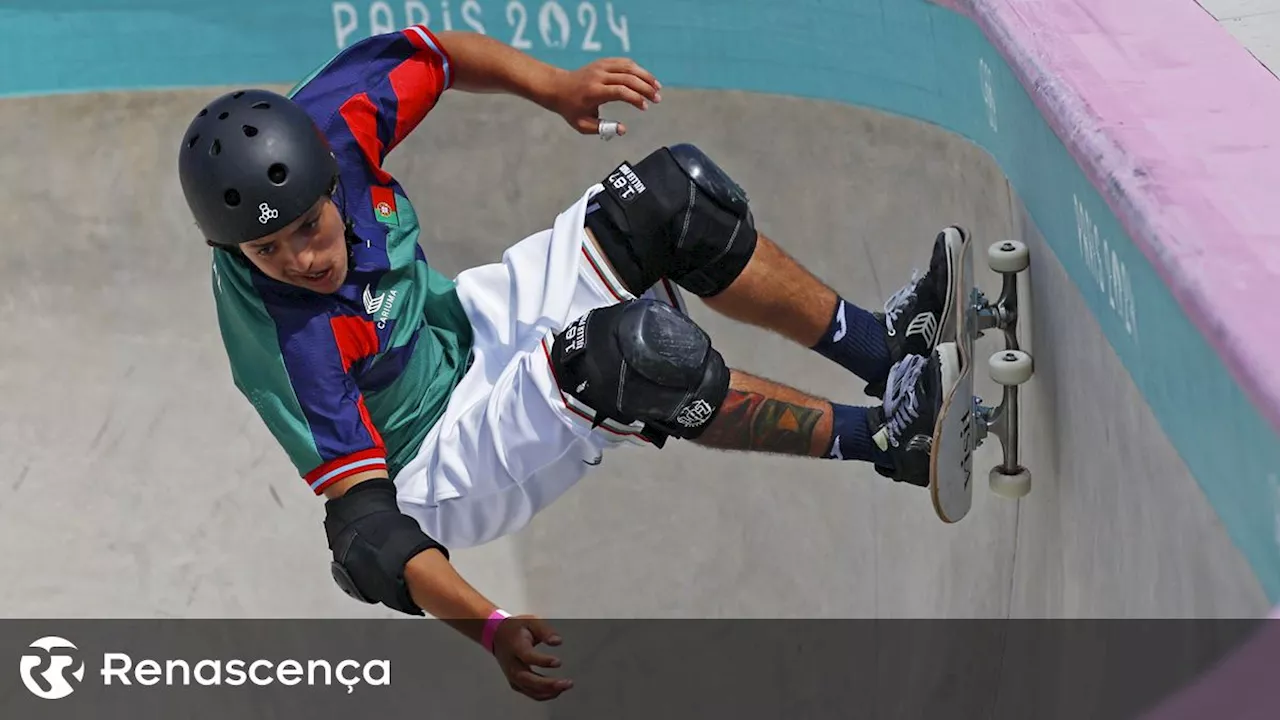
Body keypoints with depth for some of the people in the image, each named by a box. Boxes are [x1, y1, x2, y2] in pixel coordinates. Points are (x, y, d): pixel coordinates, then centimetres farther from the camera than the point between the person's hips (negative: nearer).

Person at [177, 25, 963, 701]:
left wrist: (555, 87, -14)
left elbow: (427, 56, -1)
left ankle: (880, 347, 5)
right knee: (626, 351, -34)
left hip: (470, 321, 7)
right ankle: (880, 437, -17)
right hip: (440, 477, -7)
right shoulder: (287, 345, -35)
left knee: (672, 197, -6)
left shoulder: (322, 126, -21)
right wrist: (489, 626, -44)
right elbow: (364, 528, -34)